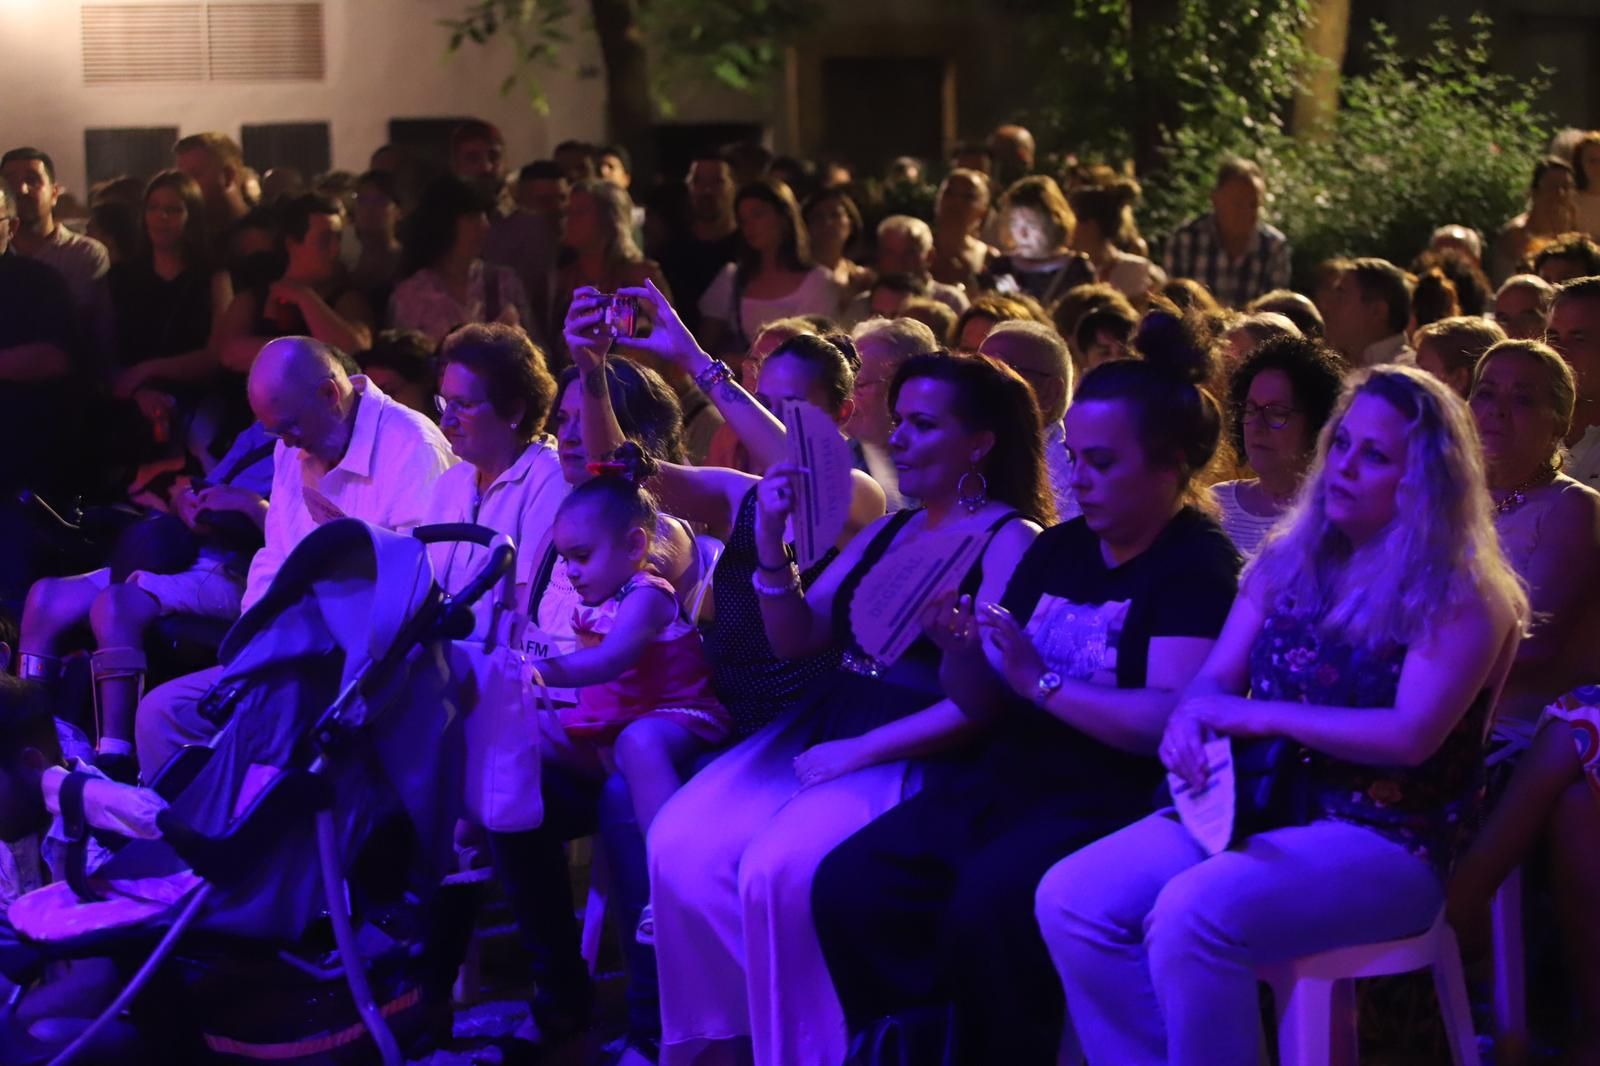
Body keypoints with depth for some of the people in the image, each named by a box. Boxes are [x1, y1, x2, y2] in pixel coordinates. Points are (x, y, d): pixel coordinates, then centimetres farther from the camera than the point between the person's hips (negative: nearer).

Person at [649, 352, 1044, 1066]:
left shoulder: (1011, 543, -6)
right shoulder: (888, 533, 17)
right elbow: (797, 640, 15)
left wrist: (857, 753, -17)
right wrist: (772, 541, -2)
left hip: (915, 758, -7)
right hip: (820, 728, 7)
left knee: (777, 873, -29)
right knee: (682, 844, -14)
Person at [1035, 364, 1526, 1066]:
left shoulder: (1461, 595, -8)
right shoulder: (1288, 562, 12)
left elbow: (1412, 735, -18)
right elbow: (1215, 677, 12)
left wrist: (1259, 715, -16)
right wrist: (1189, 719, -14)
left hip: (1383, 840, -7)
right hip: (1249, 802, 7)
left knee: (1191, 914, -33)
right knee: (1069, 899, -16)